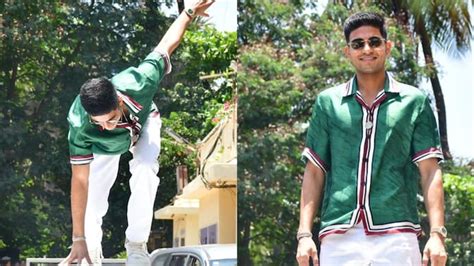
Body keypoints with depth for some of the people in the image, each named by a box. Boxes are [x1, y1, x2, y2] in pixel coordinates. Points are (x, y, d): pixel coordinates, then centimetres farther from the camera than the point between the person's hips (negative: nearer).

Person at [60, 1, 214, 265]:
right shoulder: (80, 125, -45)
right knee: (95, 193, -11)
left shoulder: (139, 83, -45)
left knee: (145, 173, -23)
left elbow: (166, 45, -27)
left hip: (144, 122, 0)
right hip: (106, 146, 0)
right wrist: (78, 239, -39)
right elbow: (80, 181, -40)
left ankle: (136, 245, -10)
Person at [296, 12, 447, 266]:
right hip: (338, 236, 1)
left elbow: (429, 172, 5)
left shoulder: (415, 101, 10)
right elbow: (314, 172, 13)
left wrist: (437, 234, -6)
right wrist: (304, 234, 3)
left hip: (396, 235, -1)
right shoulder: (327, 102, 14)